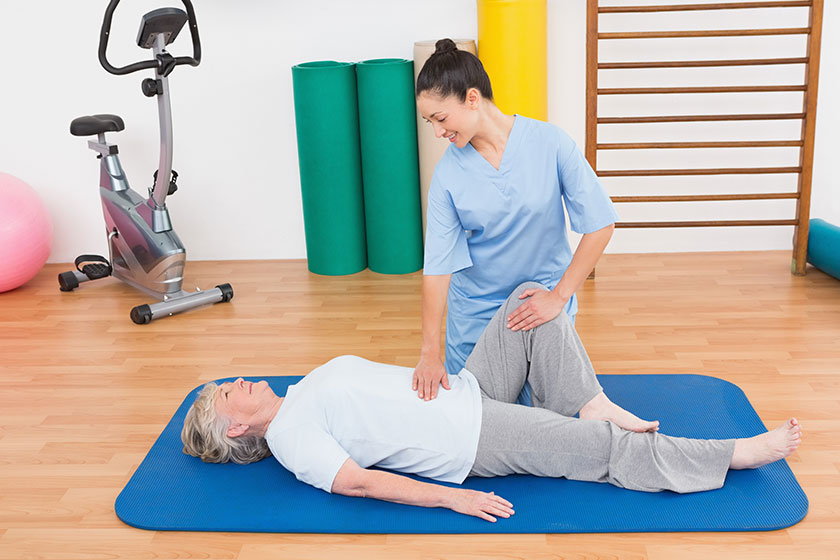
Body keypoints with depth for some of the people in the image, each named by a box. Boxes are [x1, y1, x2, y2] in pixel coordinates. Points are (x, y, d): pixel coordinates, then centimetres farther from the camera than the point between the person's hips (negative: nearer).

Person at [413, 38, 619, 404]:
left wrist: (559, 296, -18)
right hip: (475, 308, 2)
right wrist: (430, 353, -20)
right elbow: (436, 264, -15)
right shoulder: (448, 172, -13)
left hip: (543, 301, -1)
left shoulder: (550, 143, -17)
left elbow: (600, 224, -14)